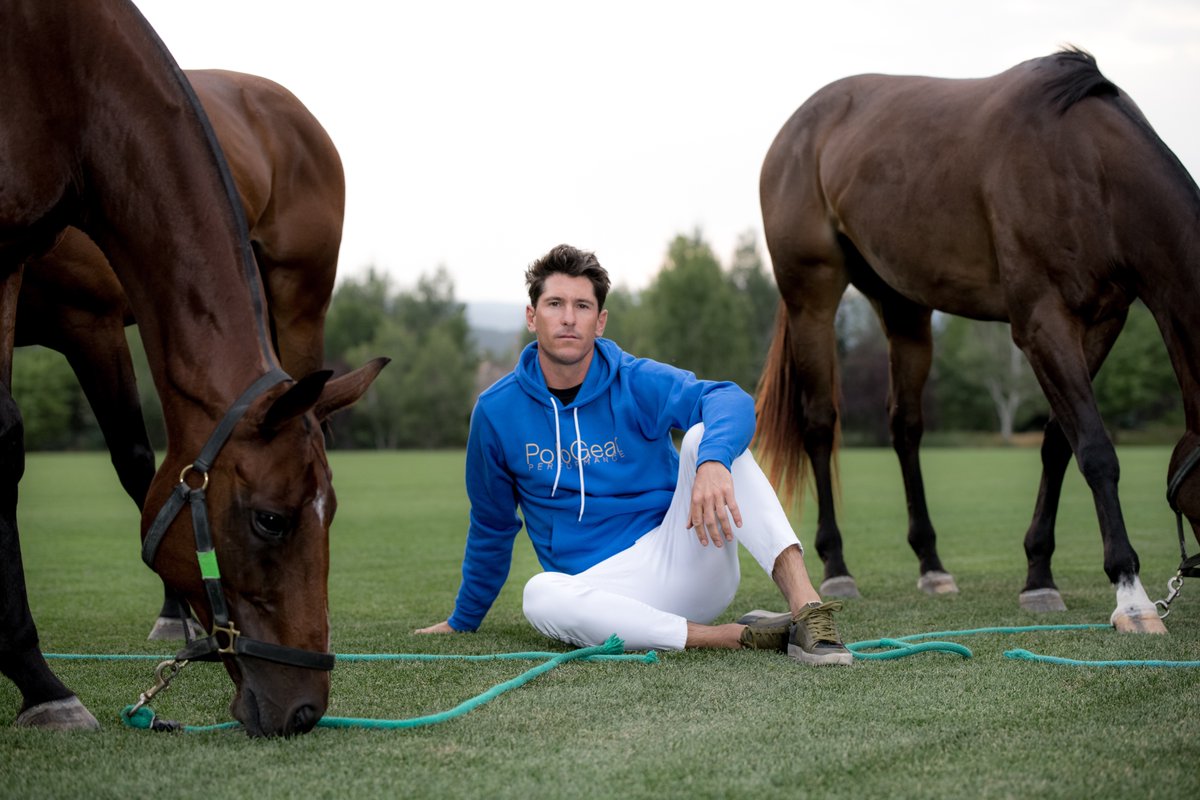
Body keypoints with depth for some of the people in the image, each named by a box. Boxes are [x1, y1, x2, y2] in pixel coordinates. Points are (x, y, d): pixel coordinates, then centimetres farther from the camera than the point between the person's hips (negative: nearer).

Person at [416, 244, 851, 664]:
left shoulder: (638, 382, -3)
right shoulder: (496, 410, 4)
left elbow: (730, 401, -24)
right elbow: (491, 526, 18)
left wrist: (713, 462, -46)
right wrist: (463, 620, 26)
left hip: (681, 556, -1)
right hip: (601, 586, 1)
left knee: (705, 437, -25)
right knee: (541, 596, -35)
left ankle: (807, 607, -38)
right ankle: (739, 635, -31)